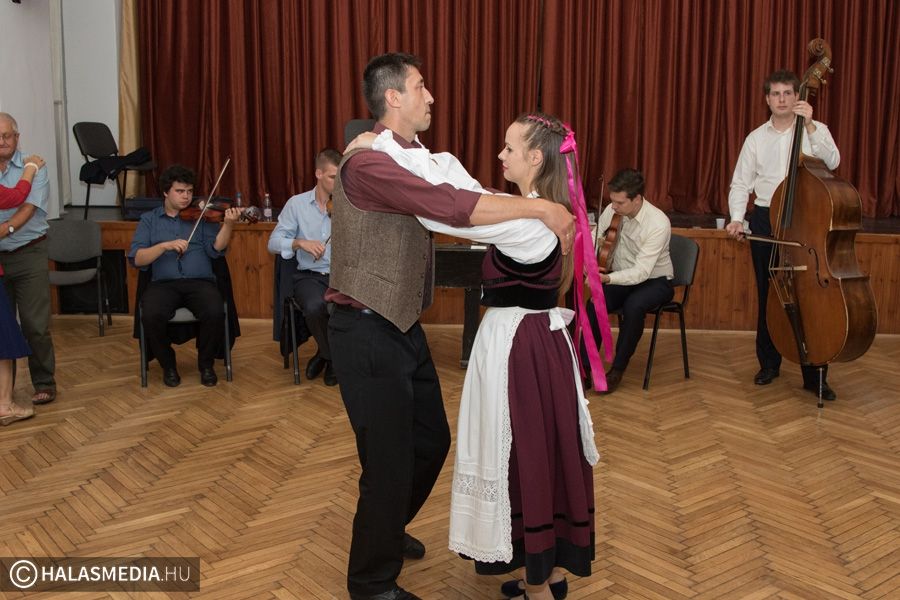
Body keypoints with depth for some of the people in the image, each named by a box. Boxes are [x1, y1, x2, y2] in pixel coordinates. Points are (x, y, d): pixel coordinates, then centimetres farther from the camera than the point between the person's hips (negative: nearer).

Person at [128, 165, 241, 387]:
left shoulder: (201, 217, 12)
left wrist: (228, 224, -21)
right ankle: (168, 365, -3)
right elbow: (137, 259, 2)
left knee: (214, 313, -32)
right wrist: (165, 245, -13)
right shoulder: (149, 219, 14)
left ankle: (206, 364, -4)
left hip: (200, 282, 0)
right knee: (151, 316, -32)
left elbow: (215, 249, -4)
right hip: (163, 283, 0)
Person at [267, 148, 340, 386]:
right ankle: (333, 356, -2)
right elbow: (274, 242, 1)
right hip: (311, 275, 0)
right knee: (315, 306, -34)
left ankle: (328, 354, 0)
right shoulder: (297, 203, 4)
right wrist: (300, 243, -17)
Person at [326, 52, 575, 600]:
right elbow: (450, 206, -31)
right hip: (368, 332, -9)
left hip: (404, 327, 10)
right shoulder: (368, 162, -21)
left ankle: (387, 530, 45)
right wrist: (540, 208, -26)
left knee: (432, 441, 20)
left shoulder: (412, 158, 12)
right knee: (390, 460, 0)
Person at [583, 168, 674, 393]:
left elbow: (641, 272, -31)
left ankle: (618, 368, -18)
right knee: (593, 305, -26)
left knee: (634, 306, -36)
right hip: (621, 277, 4)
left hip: (654, 280, -4)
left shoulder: (659, 223, -26)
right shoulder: (611, 211, -10)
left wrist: (607, 278, -44)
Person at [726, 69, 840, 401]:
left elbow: (832, 162, -15)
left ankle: (814, 375, 3)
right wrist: (737, 218, -10)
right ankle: (769, 363, 24)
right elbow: (740, 184, 6)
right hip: (766, 221, 2)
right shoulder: (756, 138, 8)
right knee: (768, 295, 9)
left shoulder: (816, 130, 4)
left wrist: (809, 126, -19)